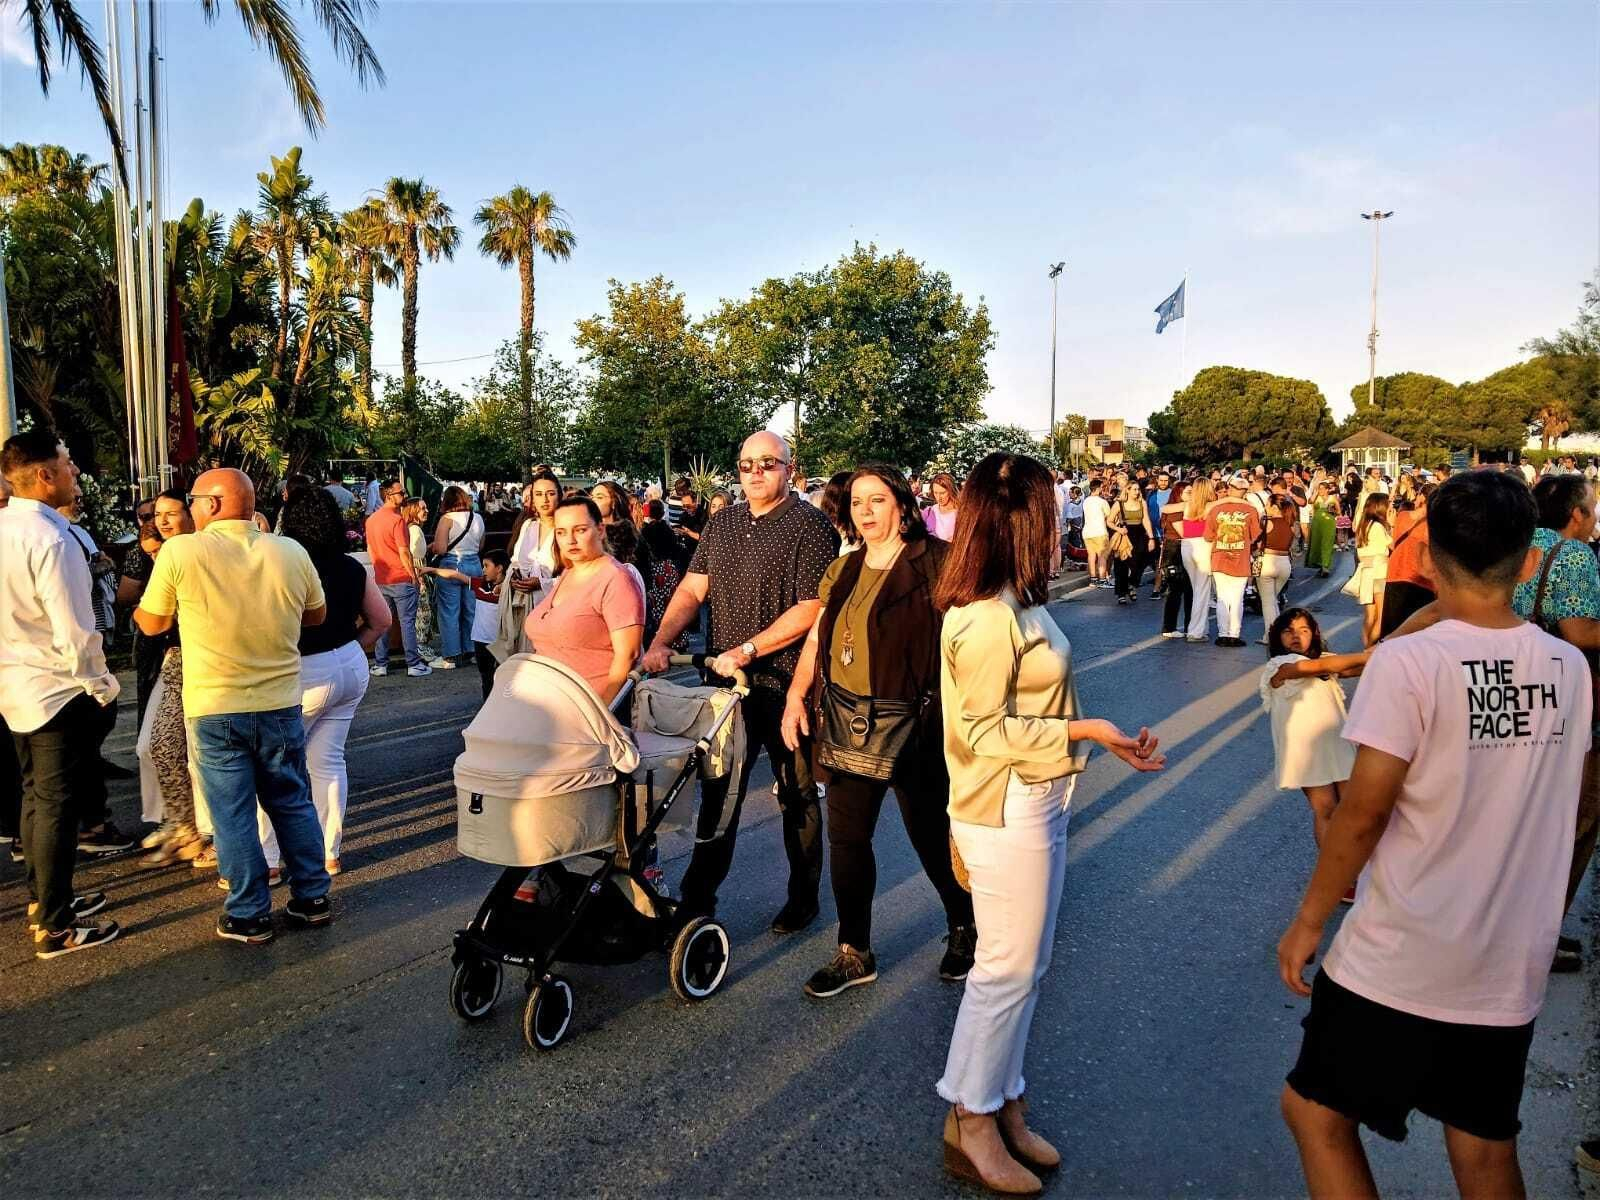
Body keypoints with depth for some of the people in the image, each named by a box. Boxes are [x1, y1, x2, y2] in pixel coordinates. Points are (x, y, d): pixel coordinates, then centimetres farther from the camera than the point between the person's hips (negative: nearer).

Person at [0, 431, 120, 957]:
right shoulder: (50, 539, -23)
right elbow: (74, 632, -24)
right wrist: (100, 687, -10)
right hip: (57, 691, -9)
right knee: (57, 806, 1)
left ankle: (44, 899, 35)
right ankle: (56, 928, 11)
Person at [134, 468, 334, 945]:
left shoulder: (180, 552, -13)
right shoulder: (291, 552, -5)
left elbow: (152, 623, 0)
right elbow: (317, 615, 10)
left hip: (214, 708, -3)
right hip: (280, 704, 3)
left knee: (233, 814, 7)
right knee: (293, 802, 16)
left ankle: (249, 916, 15)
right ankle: (312, 897, 24)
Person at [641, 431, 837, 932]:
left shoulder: (810, 526, -10)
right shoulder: (722, 524, 10)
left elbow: (811, 608, -17)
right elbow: (692, 589, 10)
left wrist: (745, 651, -20)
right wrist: (660, 642, -4)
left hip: (785, 684, -5)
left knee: (796, 796, 11)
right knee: (718, 792, 12)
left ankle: (804, 897, 27)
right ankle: (697, 897, 22)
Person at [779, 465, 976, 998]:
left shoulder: (933, 563, -10)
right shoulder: (844, 569, 10)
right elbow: (816, 637, 12)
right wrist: (797, 696, 0)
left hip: (912, 727, -6)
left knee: (932, 835, 10)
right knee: (846, 837, 10)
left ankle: (964, 927, 37)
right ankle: (855, 953, 27)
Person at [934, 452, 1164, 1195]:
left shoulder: (1018, 603, 6)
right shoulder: (986, 618, -23)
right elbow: (982, 730, -21)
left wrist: (1099, 739, 10)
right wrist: (1080, 731, -22)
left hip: (1036, 805, 9)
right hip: (1005, 813, -9)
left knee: (1025, 965, 18)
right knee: (1007, 969, 4)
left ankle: (1002, 1105, 34)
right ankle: (969, 1126, 23)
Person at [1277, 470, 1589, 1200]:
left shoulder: (1409, 661, -18)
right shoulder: (1570, 668, 0)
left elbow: (1363, 815, -16)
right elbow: (1566, 803, 11)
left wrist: (1308, 921, -6)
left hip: (1400, 961, -6)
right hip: (1513, 965, 6)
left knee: (1315, 1113, 12)